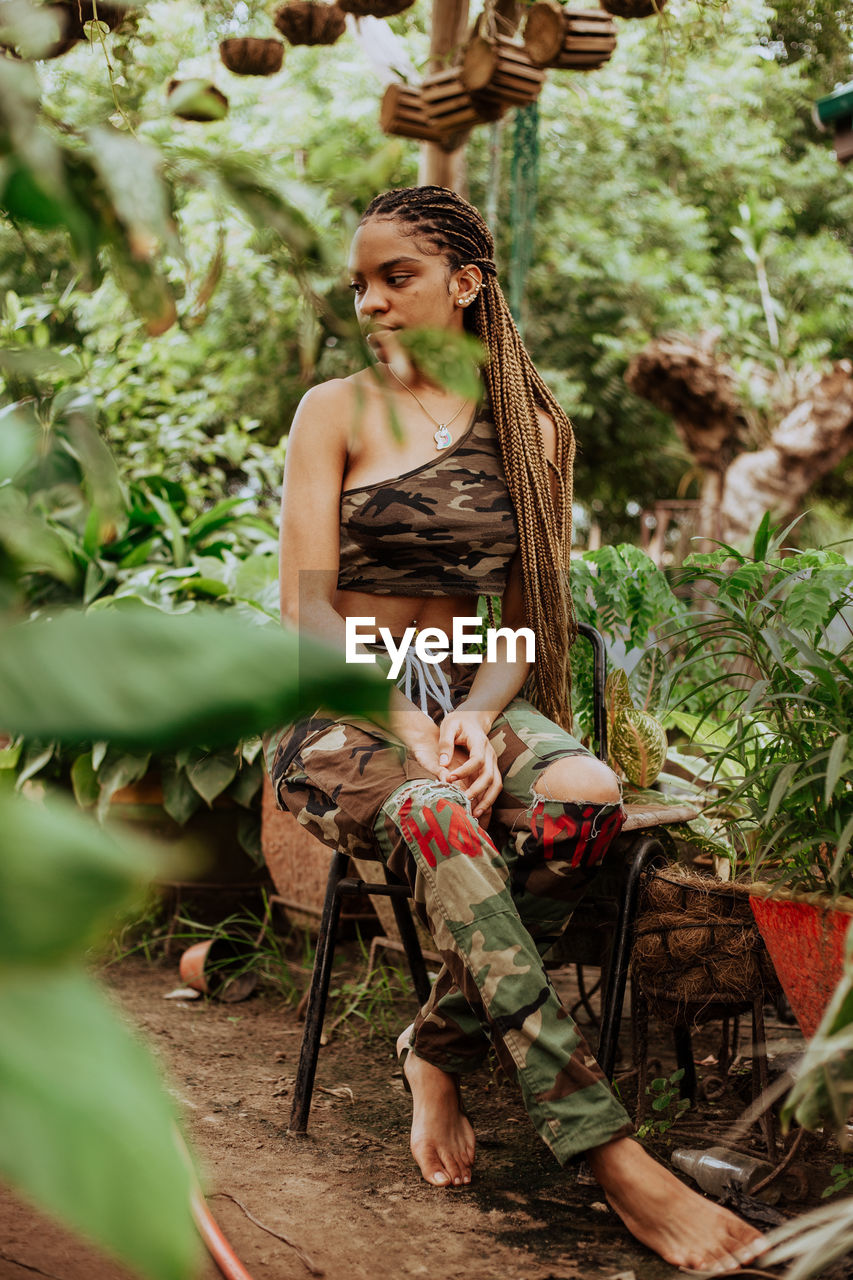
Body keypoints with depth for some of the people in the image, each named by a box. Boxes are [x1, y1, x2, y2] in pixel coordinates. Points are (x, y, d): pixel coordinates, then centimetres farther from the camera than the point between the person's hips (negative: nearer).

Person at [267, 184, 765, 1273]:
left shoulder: (532, 429, 10)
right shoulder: (337, 411, 2)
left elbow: (528, 617, 7)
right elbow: (306, 607, -7)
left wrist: (478, 716, -15)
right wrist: (409, 727, -23)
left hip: (470, 693, 3)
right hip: (337, 709, -3)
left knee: (585, 795, -32)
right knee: (442, 819, -37)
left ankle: (440, 1047, -13)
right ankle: (611, 1154, -36)